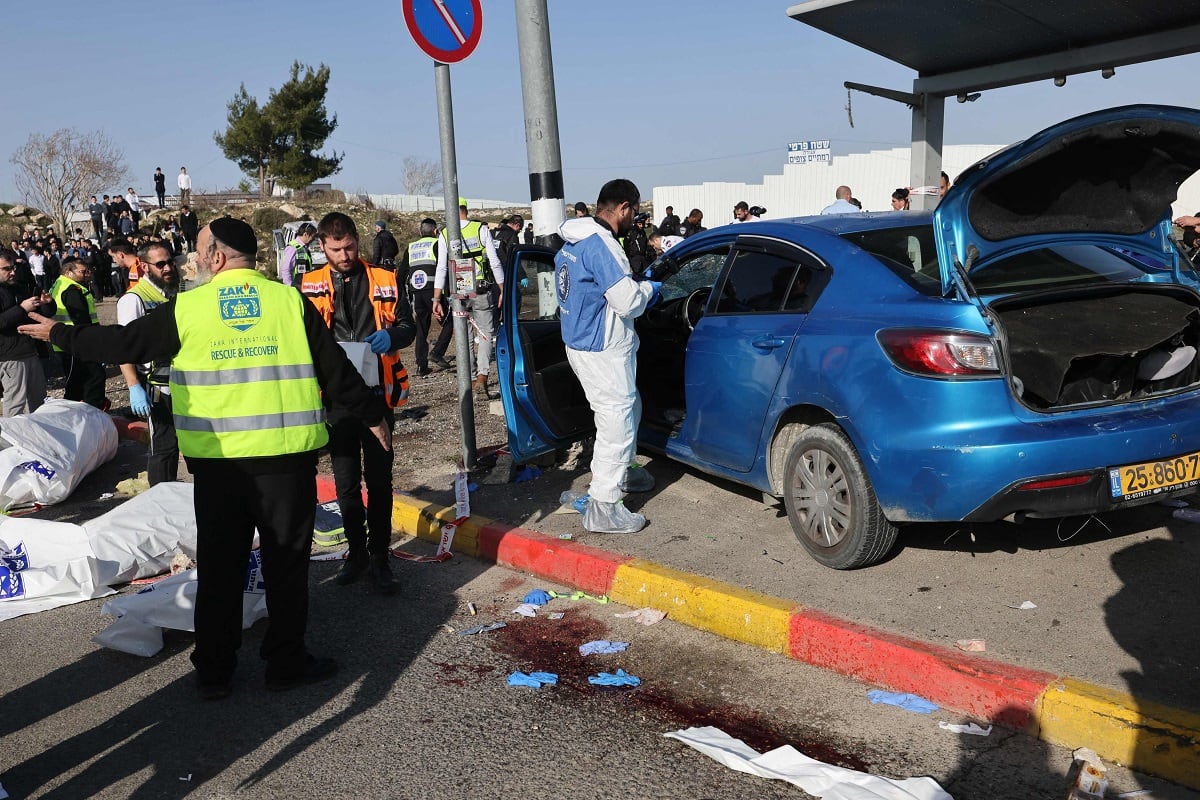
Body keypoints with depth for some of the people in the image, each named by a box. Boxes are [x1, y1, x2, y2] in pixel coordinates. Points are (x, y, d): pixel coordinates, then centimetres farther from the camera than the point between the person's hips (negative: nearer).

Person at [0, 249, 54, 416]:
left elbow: (43, 313, 22)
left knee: (38, 399, 16)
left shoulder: (19, 289, 17)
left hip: (31, 352, 9)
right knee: (15, 403, -6)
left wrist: (47, 303, 0)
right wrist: (22, 309, -27)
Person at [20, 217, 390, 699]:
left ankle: (213, 671, 22)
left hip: (217, 459, 1)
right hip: (287, 455, -1)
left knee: (219, 565, 13)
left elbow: (122, 343, 9)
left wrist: (58, 334, 25)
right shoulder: (290, 301, -2)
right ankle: (287, 662, 18)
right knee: (287, 561, 11)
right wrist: (372, 416, 12)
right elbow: (336, 369, 0)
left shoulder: (186, 308, -1)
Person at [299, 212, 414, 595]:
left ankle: (380, 556, 15)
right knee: (345, 480, 9)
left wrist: (391, 337, -16)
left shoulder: (384, 280, 4)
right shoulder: (310, 286, 3)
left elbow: (407, 326, 7)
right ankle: (357, 552, 24)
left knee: (379, 478, 4)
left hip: (377, 391, 0)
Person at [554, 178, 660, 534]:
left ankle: (622, 473, 43)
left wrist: (636, 287, 12)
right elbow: (628, 302, -23)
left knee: (629, 408, 26)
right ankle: (602, 508, 1)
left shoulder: (574, 243, 9)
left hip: (580, 342, 10)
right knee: (616, 423, -4)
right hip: (603, 351, -10)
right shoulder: (601, 246, -22)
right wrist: (648, 288, -3)